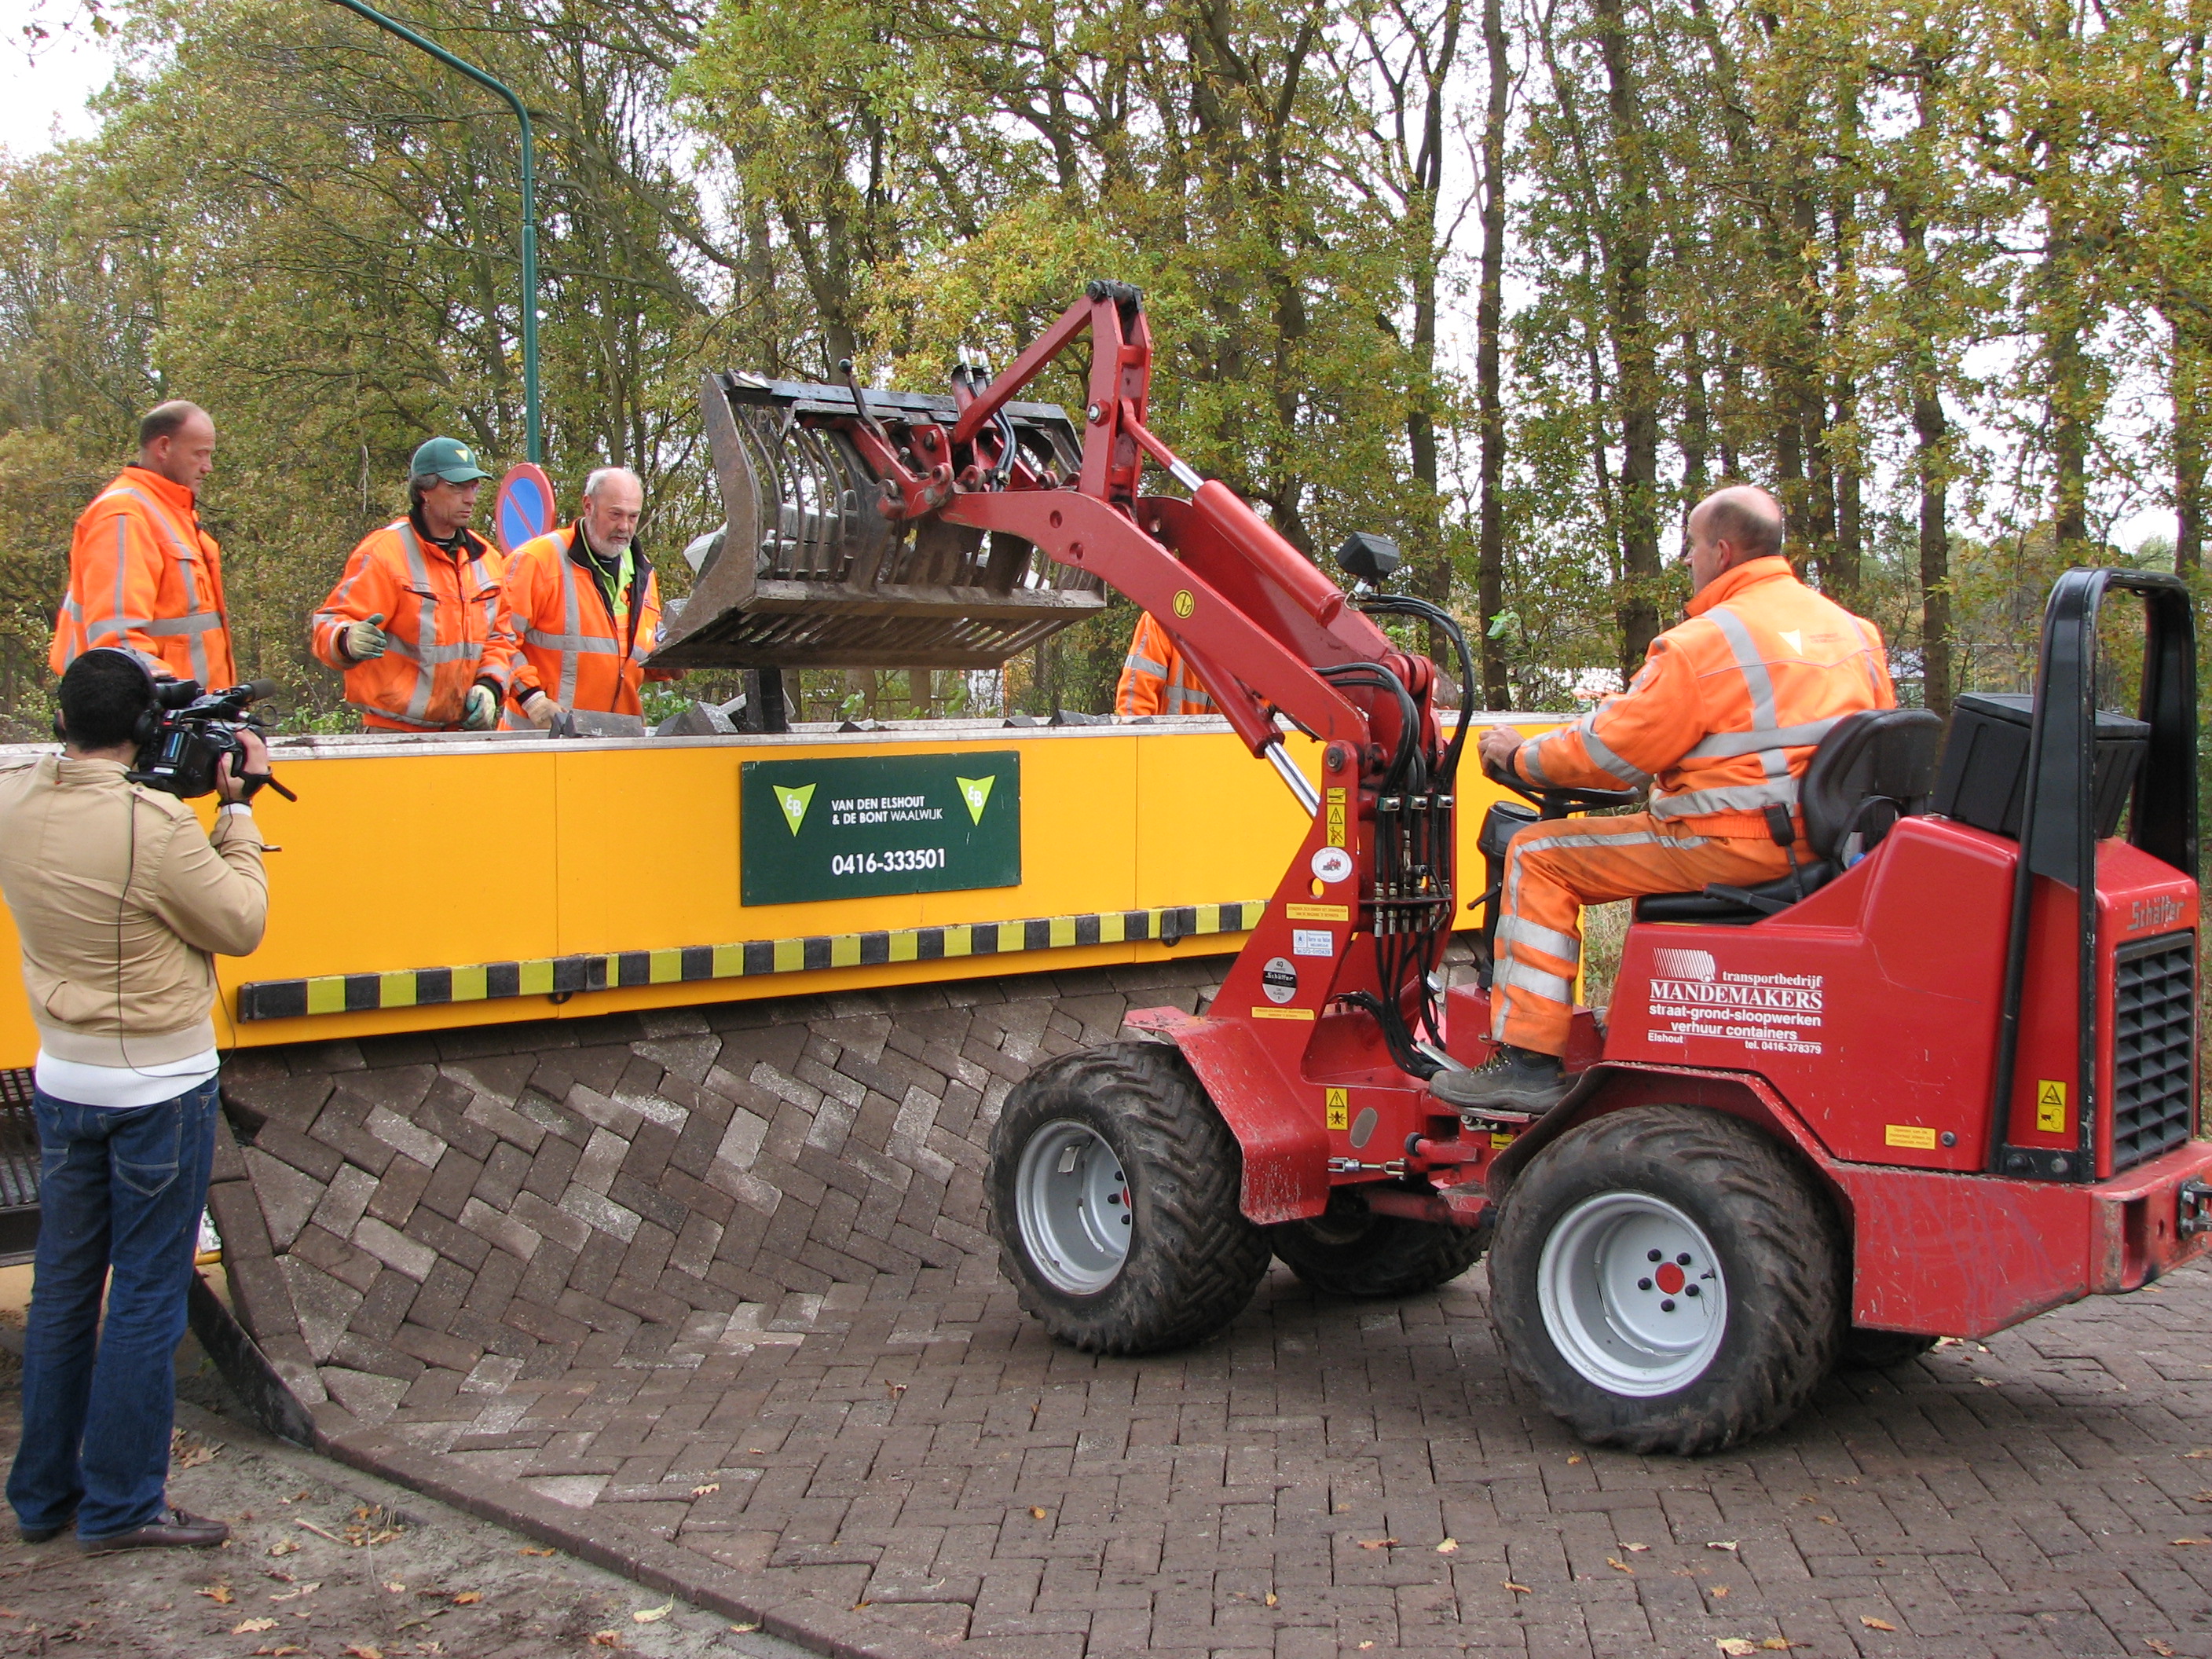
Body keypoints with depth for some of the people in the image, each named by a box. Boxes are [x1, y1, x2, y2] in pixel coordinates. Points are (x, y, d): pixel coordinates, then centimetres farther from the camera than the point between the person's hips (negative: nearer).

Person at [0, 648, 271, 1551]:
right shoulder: (156, 825, -23)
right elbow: (240, 925, -11)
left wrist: (199, 802, 7)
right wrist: (237, 808, -3)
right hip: (159, 1084, -6)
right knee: (146, 1297, 4)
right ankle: (121, 1504, 13)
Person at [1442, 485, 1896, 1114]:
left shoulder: (1704, 643, -14)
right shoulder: (1854, 631, 10)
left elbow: (1613, 753, -11)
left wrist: (1520, 756, 4)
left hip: (1733, 846, -9)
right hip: (1821, 842, 9)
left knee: (1538, 855, -1)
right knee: (1653, 838, 36)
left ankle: (1529, 1065, -5)